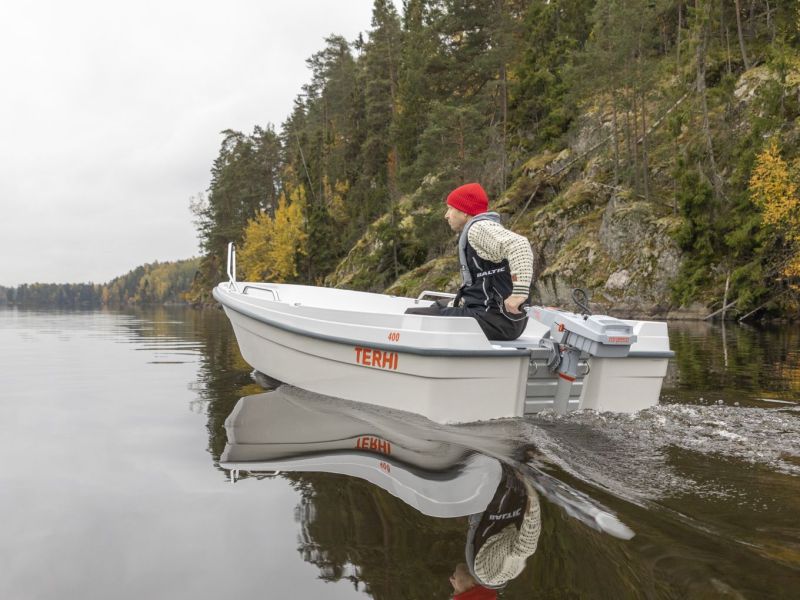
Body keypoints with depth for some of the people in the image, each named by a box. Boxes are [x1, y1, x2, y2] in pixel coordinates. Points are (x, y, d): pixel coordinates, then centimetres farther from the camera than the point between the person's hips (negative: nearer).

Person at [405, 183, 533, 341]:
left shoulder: (480, 227, -11)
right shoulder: (473, 231, 22)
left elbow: (518, 245, -30)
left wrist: (520, 292, -32)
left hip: (496, 319, -11)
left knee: (412, 317, -13)